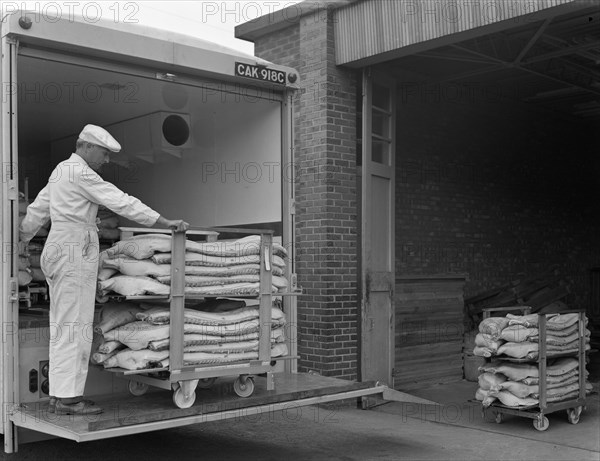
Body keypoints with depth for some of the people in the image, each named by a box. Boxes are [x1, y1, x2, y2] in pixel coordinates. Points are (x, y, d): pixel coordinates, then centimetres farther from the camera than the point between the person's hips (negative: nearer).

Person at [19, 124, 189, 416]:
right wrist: (164, 222, -16)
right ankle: (68, 398, -6)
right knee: (74, 325, -9)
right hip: (75, 252, -10)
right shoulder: (81, 173, -11)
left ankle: (59, 395, 15)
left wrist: (24, 236, 44)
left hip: (59, 250, 10)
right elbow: (121, 202, -16)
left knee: (62, 326, 10)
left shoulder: (62, 171, 19)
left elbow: (38, 209, 29)